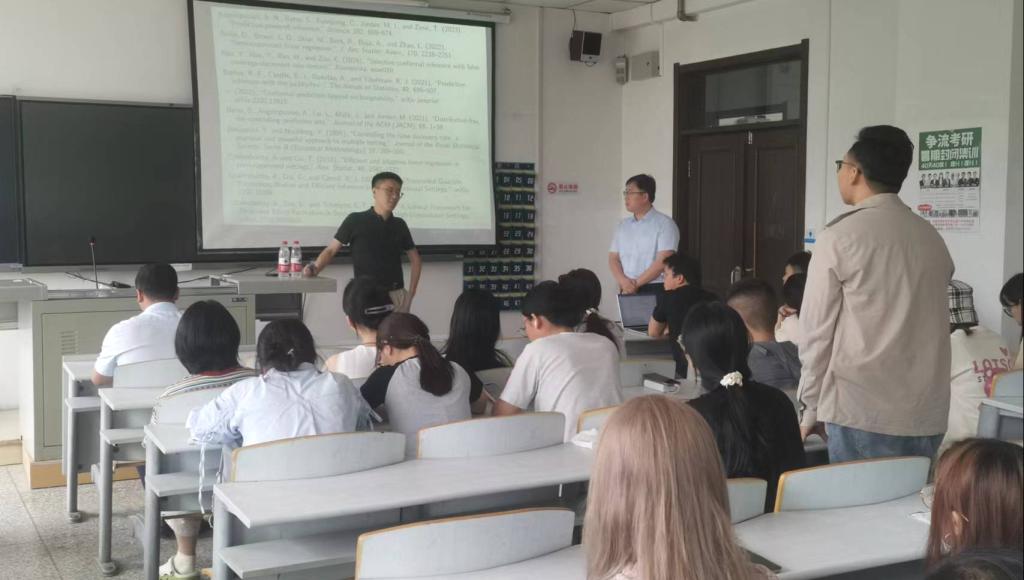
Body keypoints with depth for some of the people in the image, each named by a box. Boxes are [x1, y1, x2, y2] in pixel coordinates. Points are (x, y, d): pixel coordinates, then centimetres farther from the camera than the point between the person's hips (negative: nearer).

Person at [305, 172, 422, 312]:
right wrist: (315, 269, -20)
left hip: (396, 295, 3)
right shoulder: (356, 220, -2)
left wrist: (410, 295, 5)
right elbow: (331, 250, -1)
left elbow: (416, 260, 15)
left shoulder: (399, 225, 9)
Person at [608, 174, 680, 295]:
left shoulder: (665, 224, -3)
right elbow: (613, 258, 11)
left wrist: (636, 283, -13)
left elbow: (663, 261, -12)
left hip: (655, 290, -5)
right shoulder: (623, 225, 14)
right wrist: (623, 281, -9)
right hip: (627, 291, 5)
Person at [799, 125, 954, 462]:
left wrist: (811, 408, 5)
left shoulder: (840, 237, -7)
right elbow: (930, 328, 11)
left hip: (862, 415, -5)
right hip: (928, 418, 6)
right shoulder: (933, 239, 9)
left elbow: (817, 331, -5)